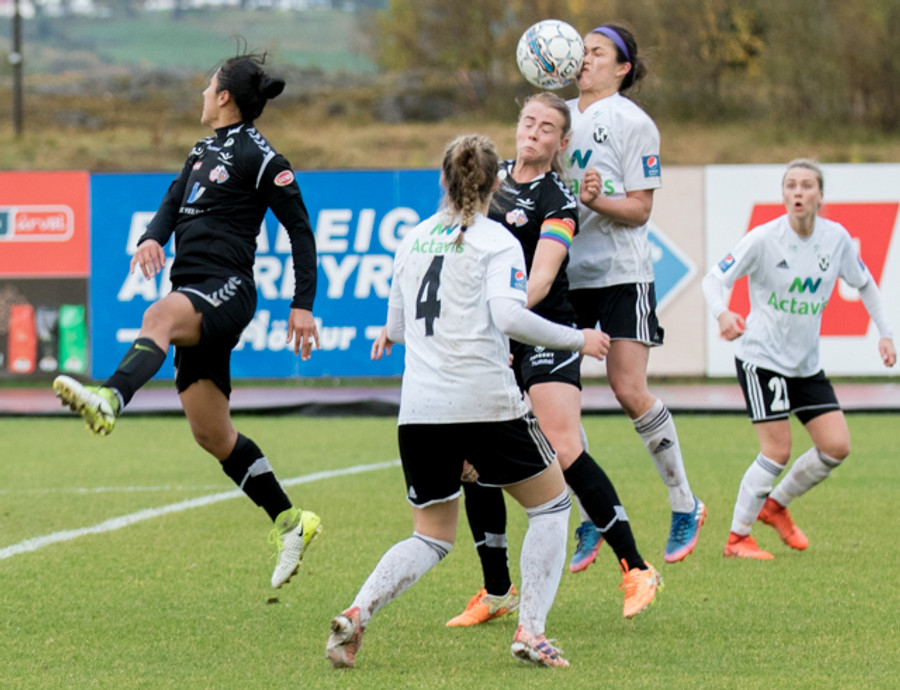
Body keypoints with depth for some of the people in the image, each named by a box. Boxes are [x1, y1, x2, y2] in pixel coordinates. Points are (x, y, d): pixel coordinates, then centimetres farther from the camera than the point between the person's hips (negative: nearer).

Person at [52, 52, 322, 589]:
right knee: (211, 433, 10)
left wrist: (303, 306, -9)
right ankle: (290, 523, 19)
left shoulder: (259, 157, -3)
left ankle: (109, 401, -69)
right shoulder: (205, 151, 22)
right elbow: (172, 205, 17)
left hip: (226, 288, -9)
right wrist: (152, 239, -7)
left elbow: (301, 229, -4)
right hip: (195, 299, 9)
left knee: (161, 316, -41)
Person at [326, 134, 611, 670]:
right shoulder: (495, 240, -1)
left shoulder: (414, 239, 16)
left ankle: (358, 613, -10)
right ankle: (531, 631, 2)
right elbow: (509, 315, -17)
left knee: (432, 536, 16)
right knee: (551, 502, 15)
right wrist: (577, 339, -5)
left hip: (418, 409, 5)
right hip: (485, 401, -5)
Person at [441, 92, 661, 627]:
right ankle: (497, 592, 13)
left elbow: (540, 279, -20)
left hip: (543, 334, -6)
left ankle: (635, 569, -13)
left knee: (565, 451, -20)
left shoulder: (558, 201, -8)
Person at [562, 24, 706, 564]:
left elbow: (640, 210, -9)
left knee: (630, 392, -11)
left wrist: (597, 200, -26)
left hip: (622, 273, -6)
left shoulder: (633, 123, -6)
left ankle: (686, 505, 5)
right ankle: (591, 518, 9)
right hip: (568, 272, 6)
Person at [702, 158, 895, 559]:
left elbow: (864, 284, 14)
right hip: (761, 357, -5)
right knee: (778, 451, -13)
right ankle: (737, 537, 2)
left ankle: (775, 506, 21)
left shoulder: (837, 239, -2)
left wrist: (885, 333, 8)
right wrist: (722, 313, -35)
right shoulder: (763, 239, -15)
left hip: (807, 363, 5)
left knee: (837, 447, -2)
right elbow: (714, 279, -15)